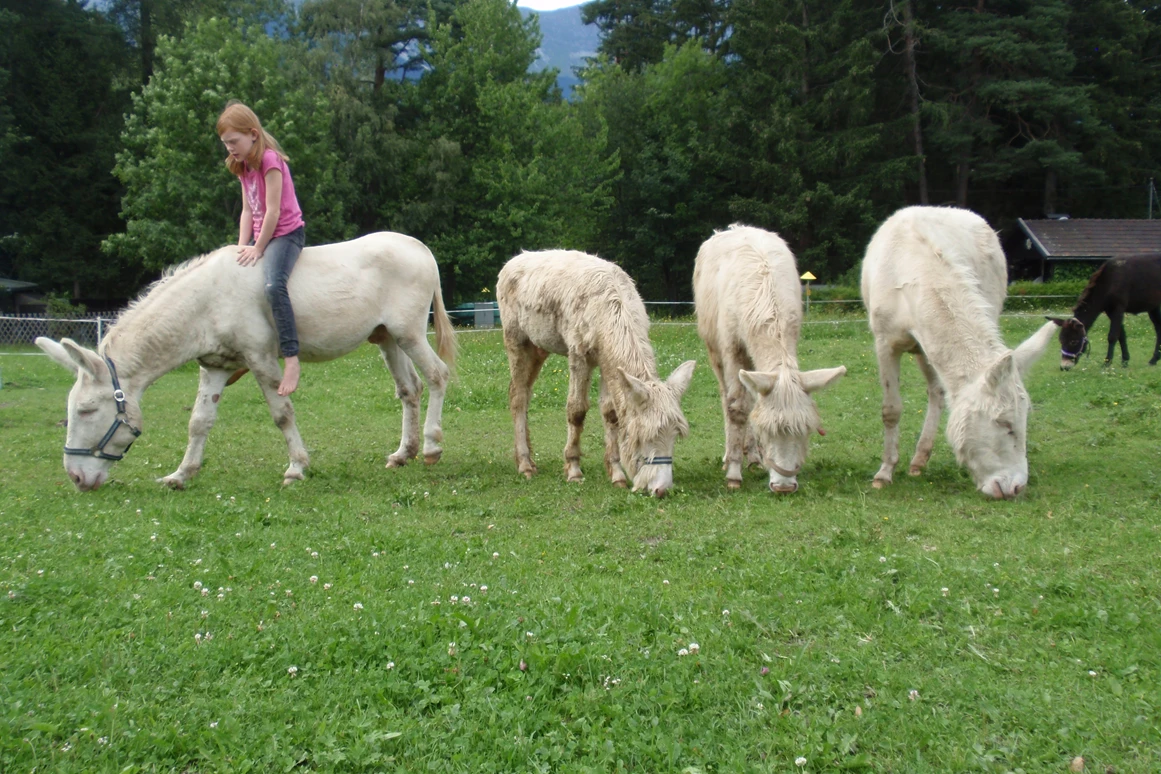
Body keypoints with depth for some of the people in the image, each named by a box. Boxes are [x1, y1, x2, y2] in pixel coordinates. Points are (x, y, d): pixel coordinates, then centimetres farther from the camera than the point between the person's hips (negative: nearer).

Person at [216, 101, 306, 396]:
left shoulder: (269, 160, -15)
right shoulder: (243, 167, 12)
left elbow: (273, 211, -18)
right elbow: (247, 210, 10)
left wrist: (257, 249, -15)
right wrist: (243, 247, -1)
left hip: (286, 232, -10)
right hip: (260, 236, 10)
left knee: (273, 285, -32)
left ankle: (291, 359, -34)